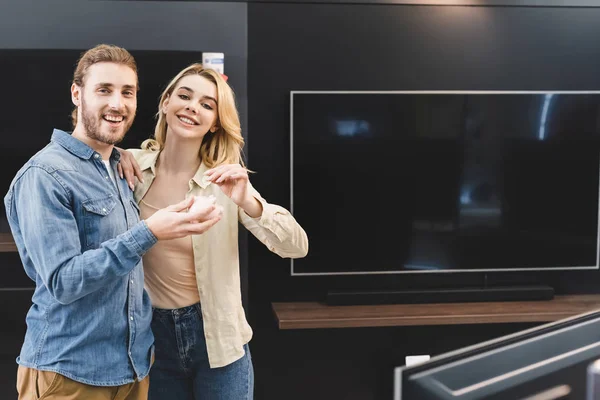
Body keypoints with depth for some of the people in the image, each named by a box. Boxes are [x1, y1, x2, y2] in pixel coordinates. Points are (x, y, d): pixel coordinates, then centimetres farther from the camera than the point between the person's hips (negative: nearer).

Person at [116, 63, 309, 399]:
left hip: (216, 336, -1)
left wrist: (247, 203, -31)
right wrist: (114, 155, -10)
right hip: (154, 334, 2)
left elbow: (297, 247, -14)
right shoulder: (135, 166, -6)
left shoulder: (227, 181, -9)